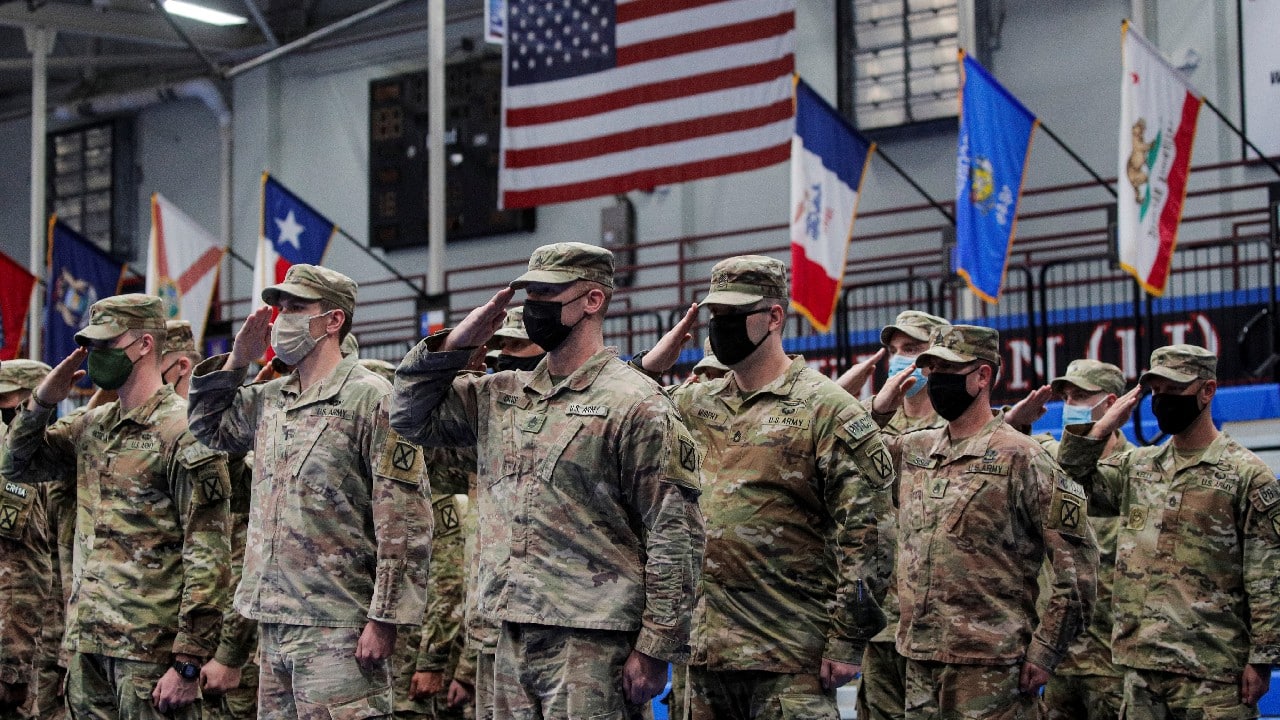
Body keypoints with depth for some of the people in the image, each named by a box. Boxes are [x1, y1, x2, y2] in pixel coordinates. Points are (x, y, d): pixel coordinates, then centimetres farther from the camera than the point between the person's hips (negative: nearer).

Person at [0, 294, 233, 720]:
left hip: (150, 649, -8)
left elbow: (209, 558, -15)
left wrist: (189, 663, -19)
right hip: (87, 639, 8)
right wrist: (42, 402, 4)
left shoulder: (183, 433, -12)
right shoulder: (92, 428, 13)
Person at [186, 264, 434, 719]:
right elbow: (208, 427, 33)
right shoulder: (268, 400, 14)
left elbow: (404, 523, -13)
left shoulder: (371, 399, -9)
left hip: (336, 630, -8)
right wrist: (235, 363, 15)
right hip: (273, 623, 8)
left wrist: (385, 618, -17)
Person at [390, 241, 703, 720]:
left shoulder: (637, 405, -7)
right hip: (513, 638, 7)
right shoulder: (501, 396, 15)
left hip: (591, 644, -7)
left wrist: (655, 649, -14)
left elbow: (674, 536, -10)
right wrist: (452, 345, 7)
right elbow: (412, 417, 22)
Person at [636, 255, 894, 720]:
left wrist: (847, 641, -14)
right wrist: (647, 369, 7)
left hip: (790, 657, -6)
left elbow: (864, 535, -10)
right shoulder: (697, 404, 13)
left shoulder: (827, 410, -6)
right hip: (707, 647, 6)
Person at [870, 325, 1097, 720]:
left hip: (990, 669, -6)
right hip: (919, 661, 6)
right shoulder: (911, 450, 13)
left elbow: (1076, 560, -8)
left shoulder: (1019, 457, -6)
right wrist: (876, 412, 6)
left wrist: (1044, 649, -11)